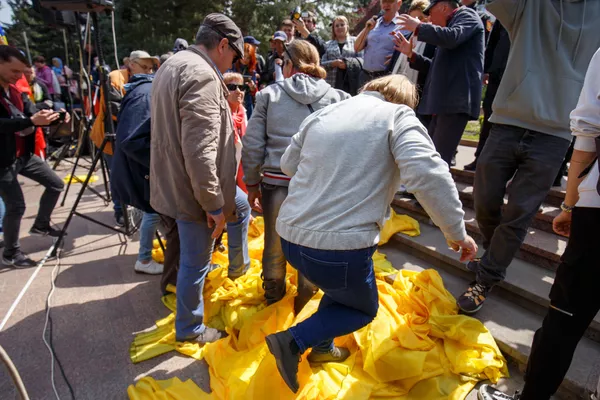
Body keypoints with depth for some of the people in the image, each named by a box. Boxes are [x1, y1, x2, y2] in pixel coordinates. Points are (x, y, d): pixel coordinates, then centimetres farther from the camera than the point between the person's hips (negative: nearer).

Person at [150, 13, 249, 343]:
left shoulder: (174, 64, 11)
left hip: (176, 179, 10)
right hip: (194, 188, -10)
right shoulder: (202, 76, -23)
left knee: (241, 206, 29)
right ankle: (189, 329, 28)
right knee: (195, 262, 7)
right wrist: (214, 205, -22)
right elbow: (200, 151, -30)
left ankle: (238, 266, 46)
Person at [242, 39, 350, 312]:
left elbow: (252, 145, 2)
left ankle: (273, 299, 44)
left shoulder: (269, 95, 3)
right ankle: (305, 301, 38)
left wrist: (252, 184, 12)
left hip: (276, 183, 1)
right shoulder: (337, 98, 5)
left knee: (275, 247, 21)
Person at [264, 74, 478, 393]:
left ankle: (322, 348, 42)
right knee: (363, 309, 23)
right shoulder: (398, 116, -3)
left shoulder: (321, 114, 13)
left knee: (342, 287, 35)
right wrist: (456, 232, -7)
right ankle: (293, 340, 9)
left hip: (290, 237, 7)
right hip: (340, 246, -6)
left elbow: (288, 165, 22)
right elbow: (428, 176, -18)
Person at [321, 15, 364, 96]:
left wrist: (347, 63, -15)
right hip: (333, 85, 1)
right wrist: (333, 63, -12)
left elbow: (361, 60, 0)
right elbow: (322, 64, 7)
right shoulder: (328, 45, 17)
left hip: (351, 85, -1)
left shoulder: (355, 41, 12)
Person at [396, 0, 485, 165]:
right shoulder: (450, 25, 29)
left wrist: (419, 27, -8)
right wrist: (411, 54, 19)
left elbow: (452, 37, -20)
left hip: (457, 99, -10)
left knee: (438, 159, -13)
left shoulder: (466, 15, 2)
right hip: (444, 101, 10)